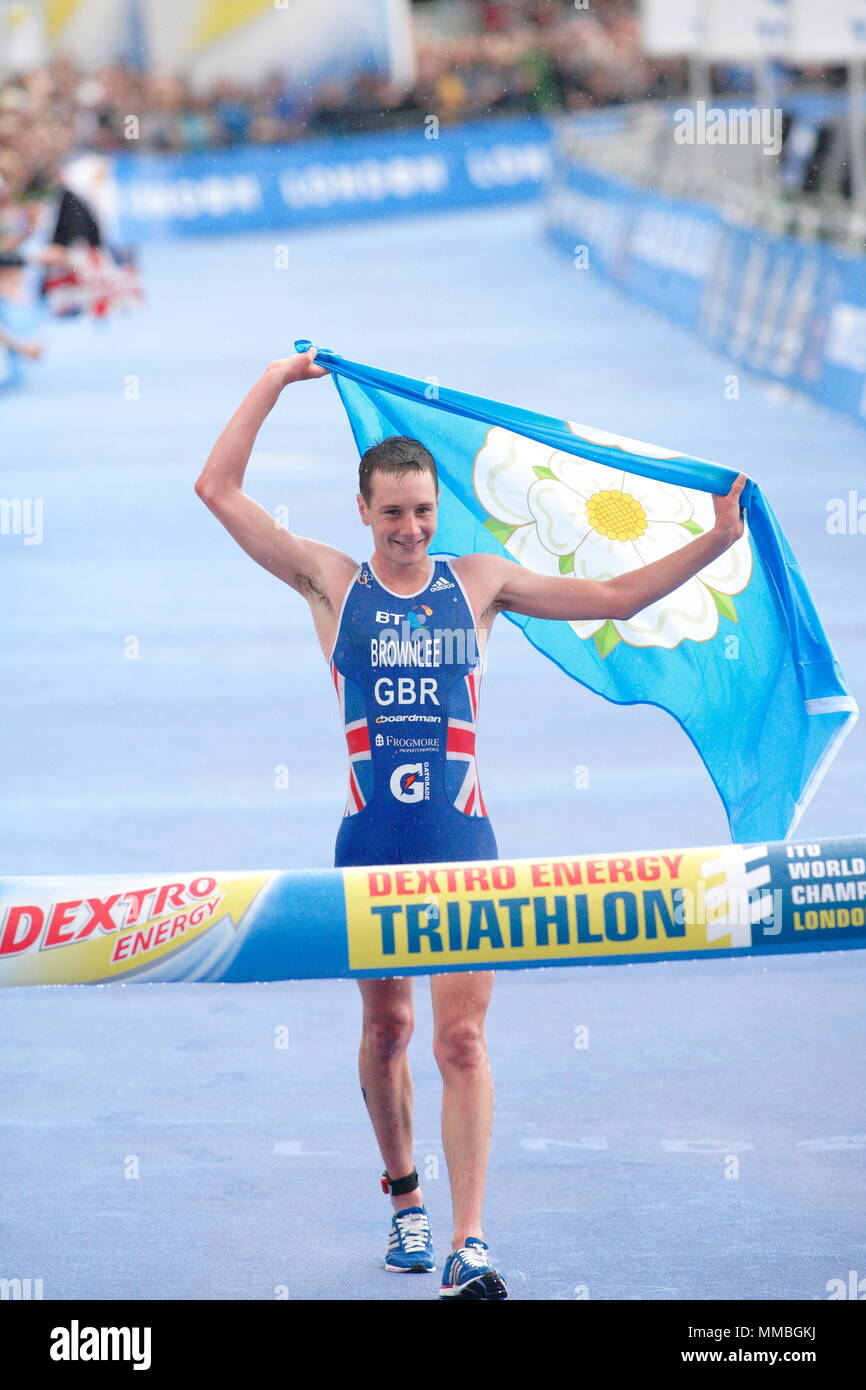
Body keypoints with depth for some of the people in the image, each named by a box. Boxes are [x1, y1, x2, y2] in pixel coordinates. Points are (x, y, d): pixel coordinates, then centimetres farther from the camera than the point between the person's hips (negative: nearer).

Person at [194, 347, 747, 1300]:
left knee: (462, 1038, -9)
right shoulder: (332, 584, 4)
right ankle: (404, 1196, 35)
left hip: (462, 841, -1)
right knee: (385, 1027, 12)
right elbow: (219, 491, 0)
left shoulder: (477, 583, 7)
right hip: (370, 842, 1)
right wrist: (274, 384, 2)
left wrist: (716, 541, 3)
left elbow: (615, 597, 11)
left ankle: (468, 1247, -16)